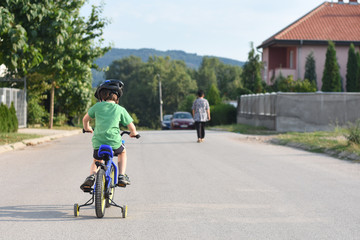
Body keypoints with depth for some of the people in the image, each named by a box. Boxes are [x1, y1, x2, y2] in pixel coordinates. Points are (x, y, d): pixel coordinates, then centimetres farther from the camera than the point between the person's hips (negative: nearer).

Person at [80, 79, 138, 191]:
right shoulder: (120, 109, 4)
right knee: (122, 152, 33)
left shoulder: (97, 106, 7)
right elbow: (132, 127, 7)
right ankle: (121, 177, 18)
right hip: (114, 143, -1)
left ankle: (92, 175, -1)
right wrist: (133, 133, 30)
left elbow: (85, 119, 20)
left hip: (98, 144, 1)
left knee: (96, 162, 29)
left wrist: (87, 128, 42)